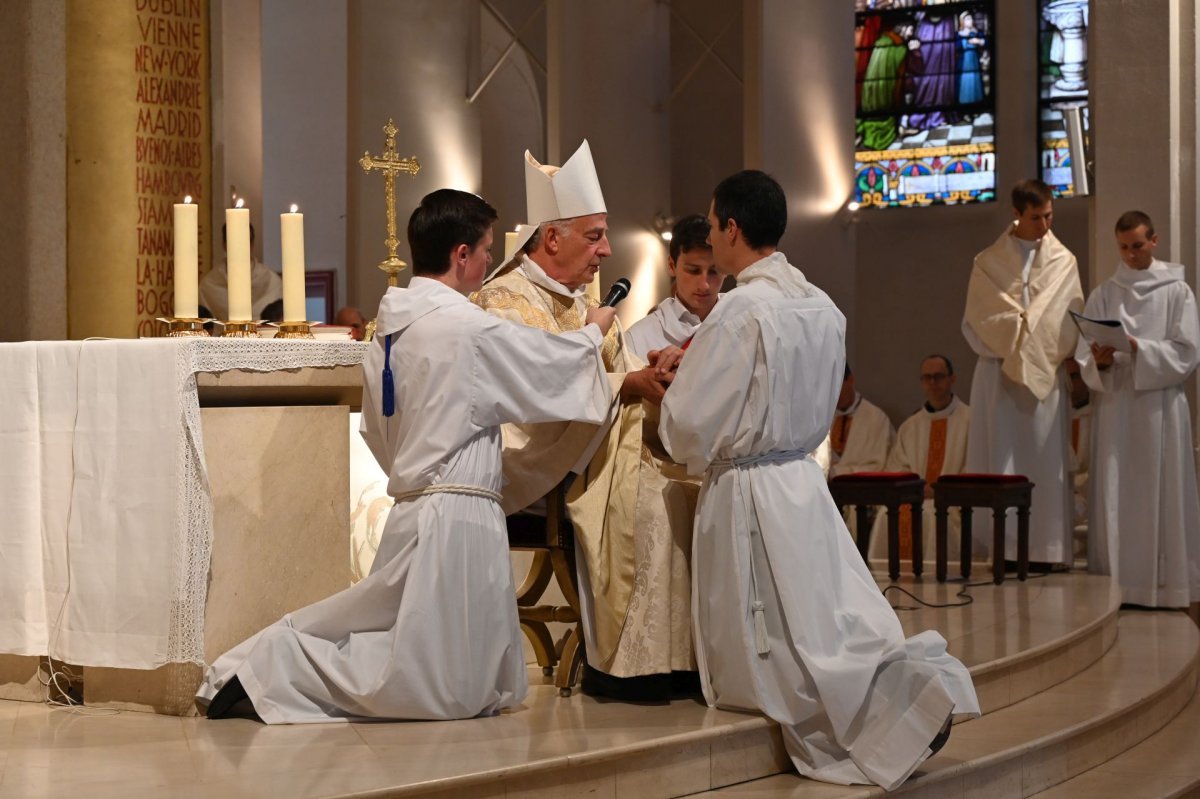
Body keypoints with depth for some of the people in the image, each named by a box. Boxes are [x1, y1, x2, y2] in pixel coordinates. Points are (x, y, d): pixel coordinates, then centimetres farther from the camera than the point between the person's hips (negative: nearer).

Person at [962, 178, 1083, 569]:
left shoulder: (1063, 262, 7)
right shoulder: (988, 263, 5)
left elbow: (1072, 321, 8)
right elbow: (976, 321, 5)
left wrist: (1052, 356, -5)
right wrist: (1007, 348, -6)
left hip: (1046, 374, 1)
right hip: (998, 373, -1)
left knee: (1045, 459, 0)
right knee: (1001, 459, -2)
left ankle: (1044, 547, 1)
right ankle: (1004, 546, -1)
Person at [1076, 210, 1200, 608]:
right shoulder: (1103, 295, 10)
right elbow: (1084, 357, 4)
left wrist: (1137, 348, -16)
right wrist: (1099, 361, -18)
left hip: (1160, 406, -2)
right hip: (1114, 406, 2)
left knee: (1161, 493, -1)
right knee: (1114, 495, -1)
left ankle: (1165, 582, 2)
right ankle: (1117, 583, 2)